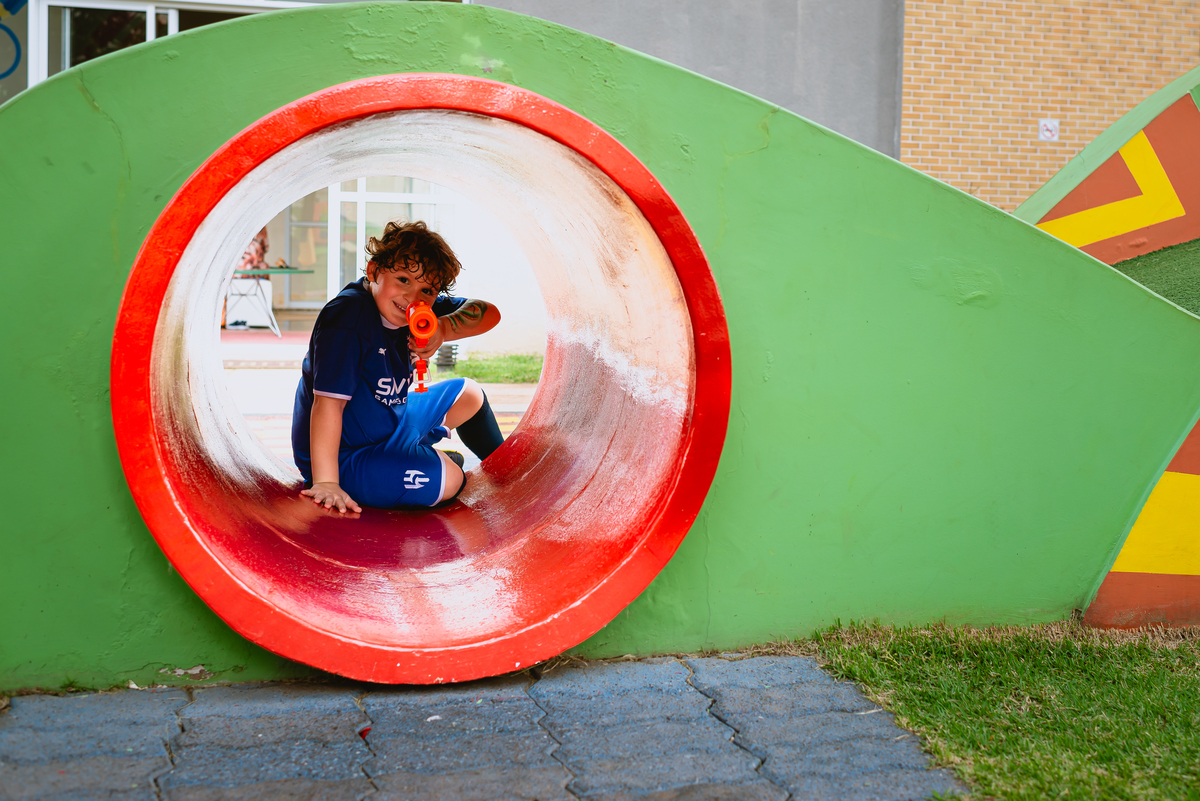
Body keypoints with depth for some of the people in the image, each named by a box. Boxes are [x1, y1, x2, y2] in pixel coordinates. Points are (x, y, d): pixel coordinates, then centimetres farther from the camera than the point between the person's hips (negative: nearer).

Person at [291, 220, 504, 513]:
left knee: (469, 394, 19)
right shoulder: (347, 317, -30)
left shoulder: (406, 311, -6)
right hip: (343, 454, -9)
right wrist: (325, 483, -40)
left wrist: (443, 329, -25)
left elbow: (489, 313, -4)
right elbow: (328, 400, -36)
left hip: (390, 421, 9)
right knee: (446, 479, -27)